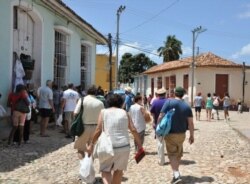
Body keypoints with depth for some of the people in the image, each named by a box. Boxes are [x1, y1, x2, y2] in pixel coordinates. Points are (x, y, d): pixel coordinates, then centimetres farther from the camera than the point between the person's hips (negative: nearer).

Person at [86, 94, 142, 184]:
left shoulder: (104, 112, 4)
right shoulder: (124, 112, 9)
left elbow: (98, 130, -4)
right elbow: (133, 130, 3)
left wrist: (91, 145, 4)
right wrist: (140, 145, 8)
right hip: (124, 147, 2)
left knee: (105, 170, 11)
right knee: (119, 170, 22)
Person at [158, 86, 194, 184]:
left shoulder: (169, 102, -10)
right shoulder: (187, 106, -1)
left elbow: (161, 116, -15)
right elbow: (190, 123, -3)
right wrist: (191, 135, 6)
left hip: (170, 133, -4)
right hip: (181, 134, 4)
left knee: (172, 154, 2)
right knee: (178, 154, 20)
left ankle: (176, 175, -11)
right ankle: (176, 172, 34)